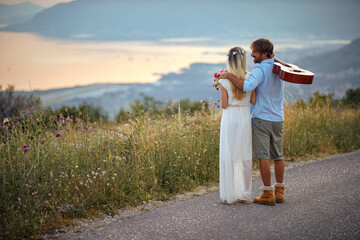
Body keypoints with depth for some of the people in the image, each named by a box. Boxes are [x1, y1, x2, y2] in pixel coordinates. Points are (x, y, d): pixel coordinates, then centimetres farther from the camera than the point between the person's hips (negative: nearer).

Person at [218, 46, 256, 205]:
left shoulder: (224, 80, -10)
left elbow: (224, 105, -7)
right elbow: (254, 101, 1)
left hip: (230, 119, -3)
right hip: (245, 118, 3)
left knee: (228, 157, 4)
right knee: (245, 157, 11)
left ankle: (230, 196, 6)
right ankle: (245, 194, 17)